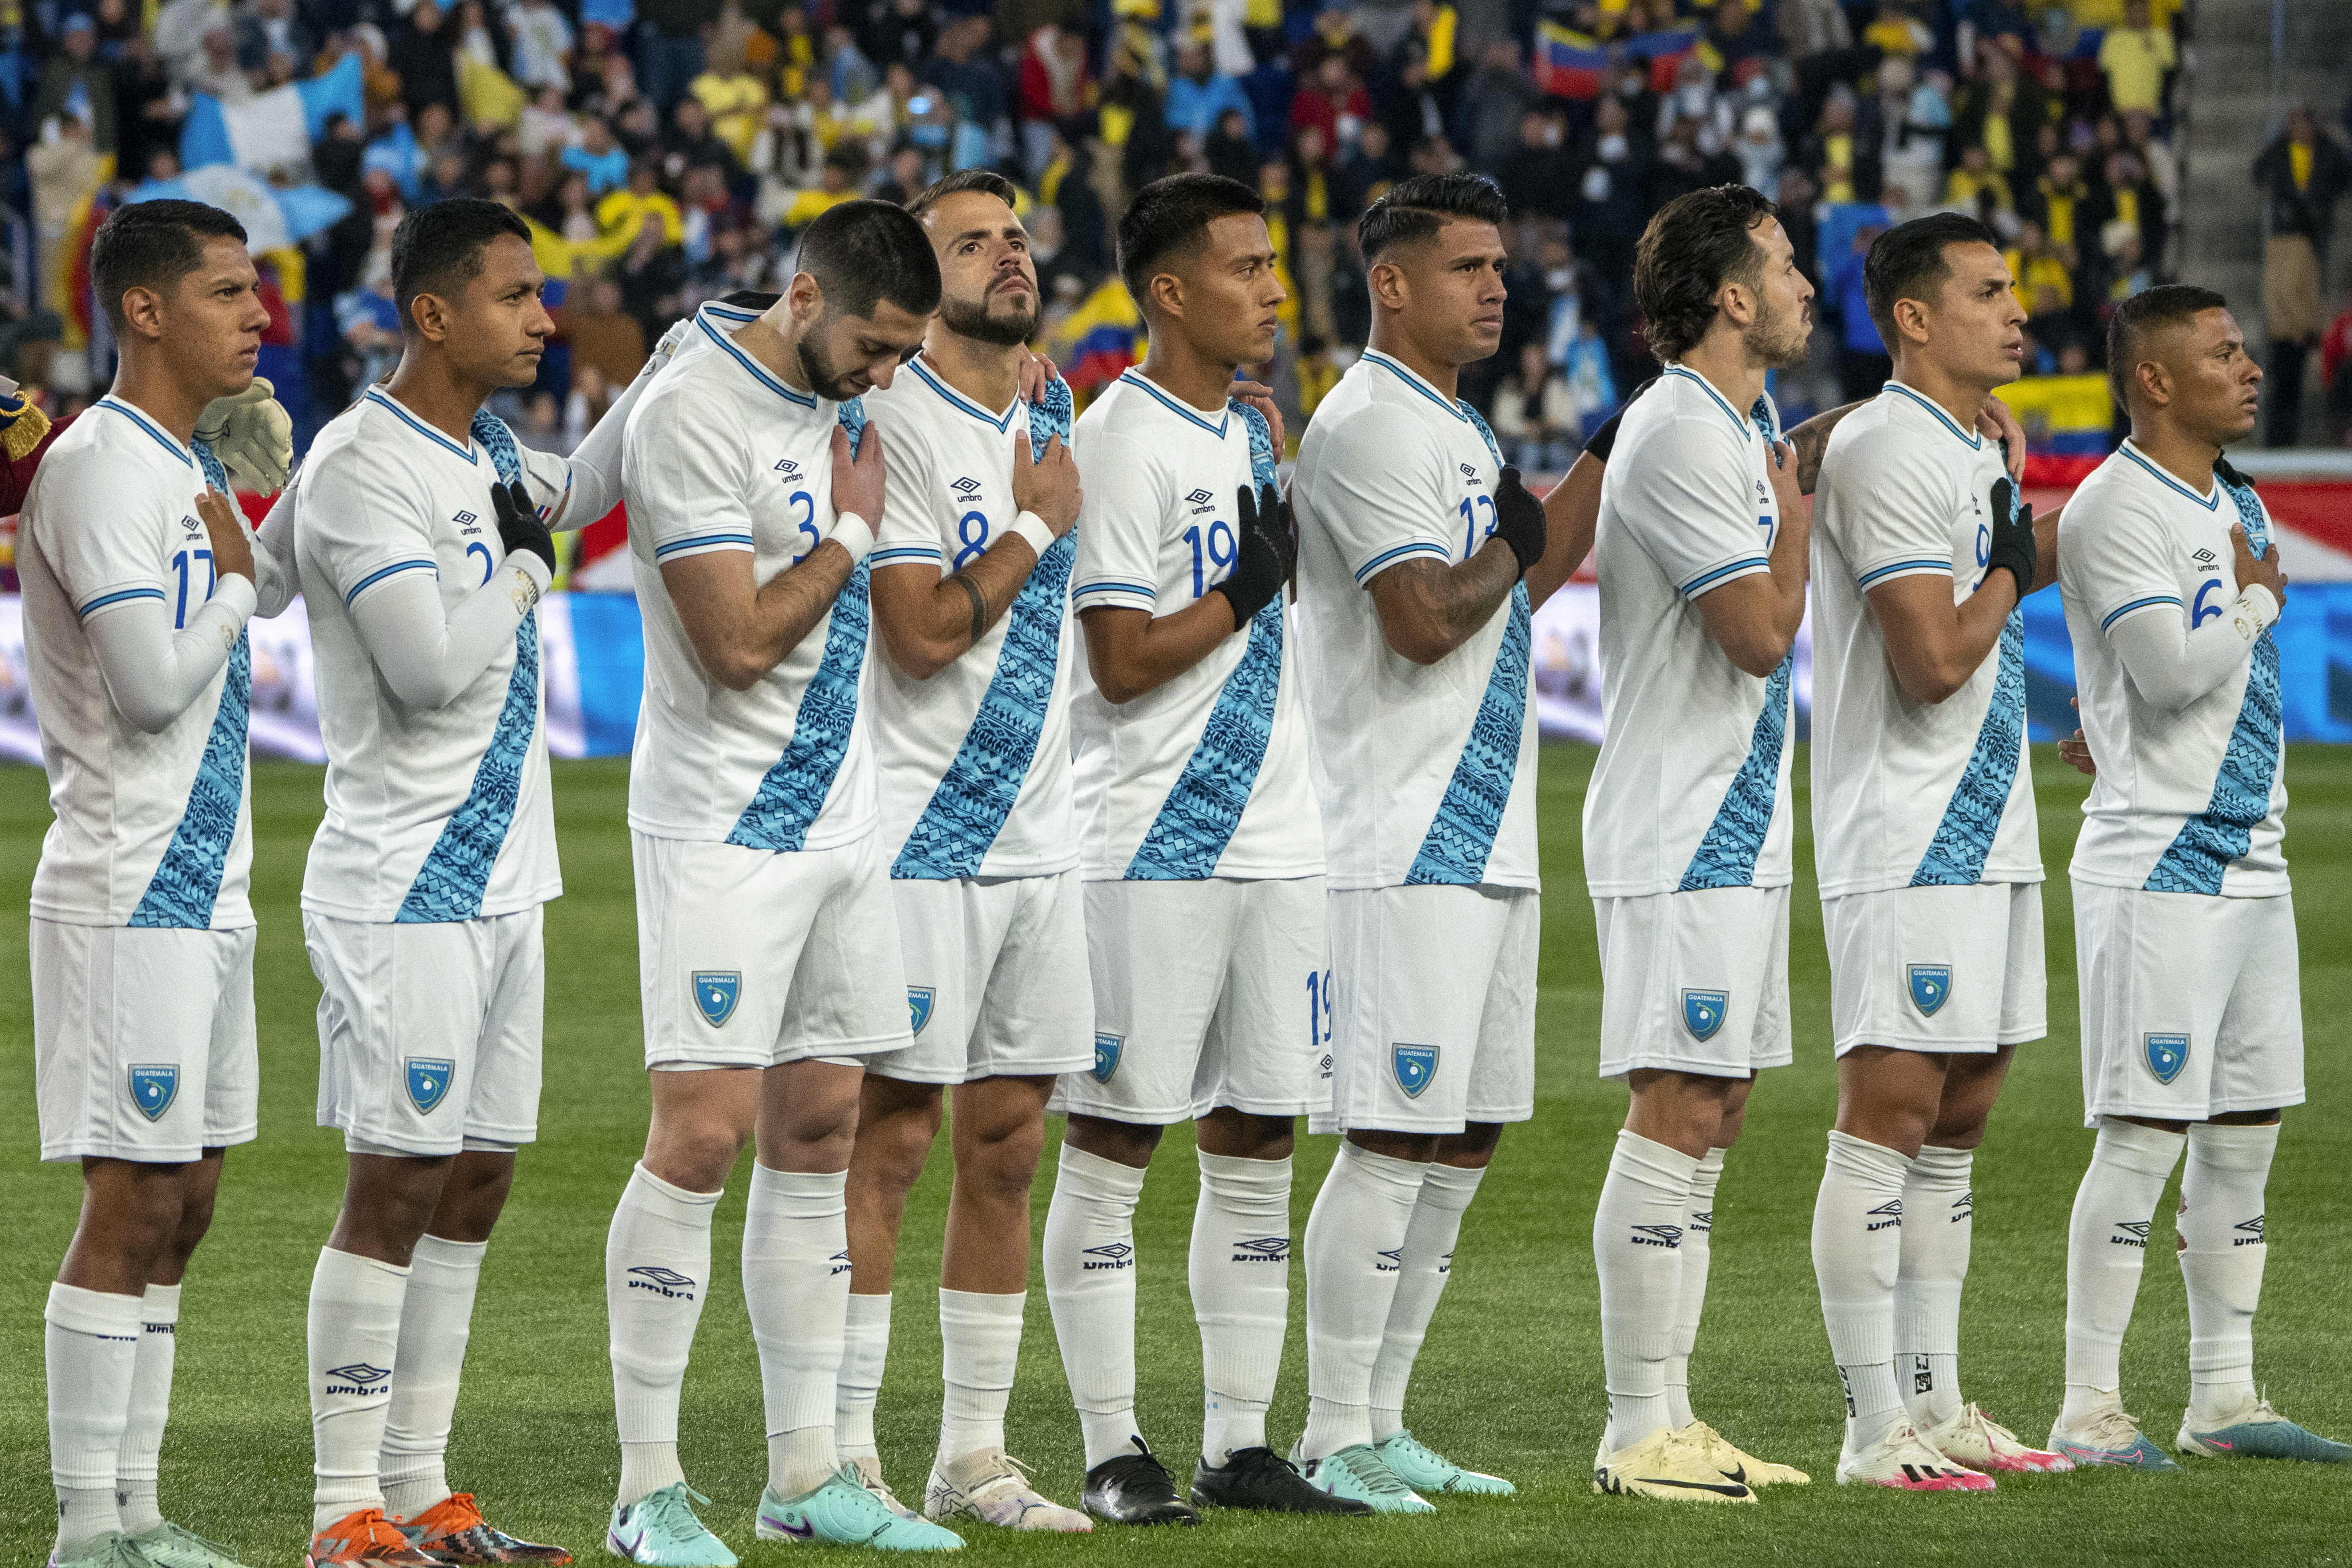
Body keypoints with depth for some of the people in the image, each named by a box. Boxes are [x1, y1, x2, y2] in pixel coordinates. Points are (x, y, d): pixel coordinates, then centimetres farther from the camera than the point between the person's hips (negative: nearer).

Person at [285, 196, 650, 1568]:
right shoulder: (363, 468, -15)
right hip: (406, 887, -9)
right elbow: (432, 665, -23)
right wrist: (520, 562, -8)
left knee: (475, 1185, 10)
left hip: (501, 884, 9)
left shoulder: (486, 454, 12)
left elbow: (576, 494, 35)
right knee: (396, 1185, -8)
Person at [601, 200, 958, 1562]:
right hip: (725, 828, -8)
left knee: (820, 1130, 9)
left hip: (839, 820, 8)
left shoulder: (835, 396, 11)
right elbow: (740, 644, -18)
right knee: (706, 1132, -11)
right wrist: (851, 533, -7)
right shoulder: (694, 417, -16)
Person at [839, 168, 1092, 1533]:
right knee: (892, 1138, -6)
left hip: (1039, 841, 7)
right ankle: (843, 1458, -3)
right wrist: (1039, 523, -9)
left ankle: (975, 1455, 14)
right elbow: (922, 631, -18)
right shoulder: (894, 422, -10)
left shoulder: (1052, 424, 15)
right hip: (920, 839, -7)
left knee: (1008, 1141, 8)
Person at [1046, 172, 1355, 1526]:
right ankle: (1115, 1454, 1)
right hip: (1153, 848, -8)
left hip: (1274, 841, 8)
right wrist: (1249, 587, -9)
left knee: (1259, 1139, 8)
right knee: (1115, 1146, -2)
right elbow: (1124, 663, -16)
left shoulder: (1251, 431, 15)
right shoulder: (1121, 443, -12)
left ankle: (1242, 1444, 12)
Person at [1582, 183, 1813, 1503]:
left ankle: (1671, 1417, 14)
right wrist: (1796, 497, -7)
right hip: (1682, 836, -10)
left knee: (1711, 1115, 10)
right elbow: (1763, 630, -18)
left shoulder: (1746, 422, 16)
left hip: (1739, 831, 10)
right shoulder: (1680, 434, -16)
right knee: (1676, 1115, -10)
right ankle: (1641, 1434, -8)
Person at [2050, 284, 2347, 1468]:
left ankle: (2222, 1400, 16)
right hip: (2157, 869, -9)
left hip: (2250, 862, 9)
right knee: (2143, 1135, -10)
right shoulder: (2114, 511, -12)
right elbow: (2173, 669, -21)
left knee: (2245, 1132, 10)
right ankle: (2088, 1408, -6)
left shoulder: (2238, 506, 16)